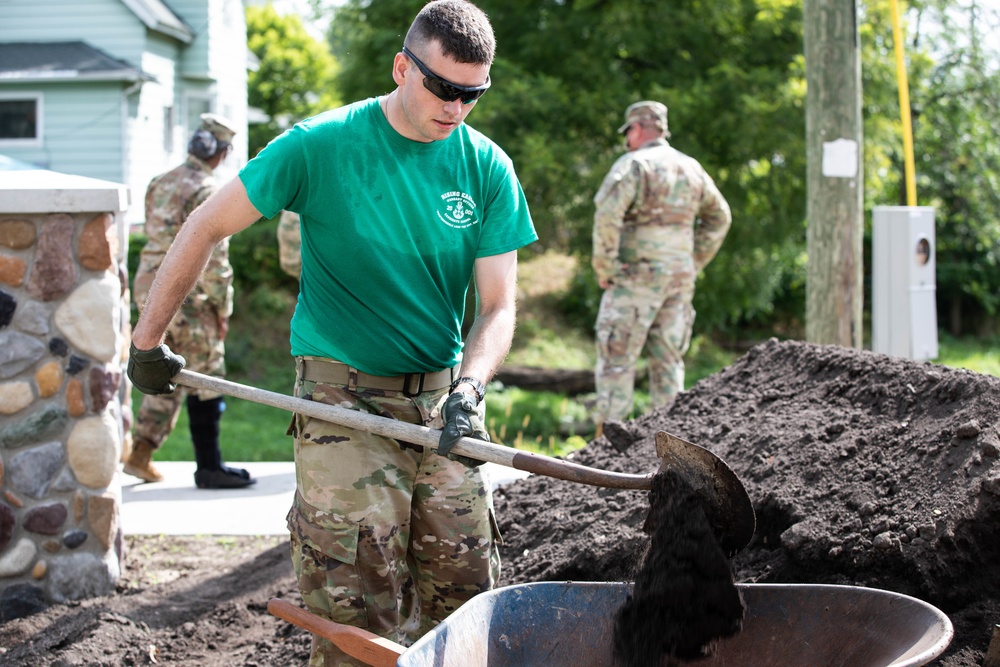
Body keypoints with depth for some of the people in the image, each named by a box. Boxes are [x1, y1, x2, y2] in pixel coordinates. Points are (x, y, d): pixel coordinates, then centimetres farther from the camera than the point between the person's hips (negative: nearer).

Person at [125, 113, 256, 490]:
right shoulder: (208, 192, -14)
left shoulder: (160, 184, 12)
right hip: (185, 296, -8)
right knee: (206, 381, 1)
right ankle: (208, 467, 5)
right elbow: (214, 258, -16)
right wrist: (223, 308, -9)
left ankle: (140, 454, 15)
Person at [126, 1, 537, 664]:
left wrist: (469, 388, -18)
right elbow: (206, 228, 0)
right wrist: (148, 341, 3)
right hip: (344, 395, -4)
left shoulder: (487, 168, 2)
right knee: (358, 610, -9)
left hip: (443, 394, 4)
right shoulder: (322, 145, -8)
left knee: (466, 587, 5)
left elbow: (498, 305, 1)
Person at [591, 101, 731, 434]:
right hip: (680, 277, 6)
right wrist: (694, 263, 20)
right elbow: (719, 217, 22)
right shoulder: (691, 168, 13)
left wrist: (604, 269, -13)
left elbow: (607, 216, -21)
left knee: (617, 360, -3)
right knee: (668, 359, 11)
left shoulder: (632, 164, -9)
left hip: (636, 275, -6)